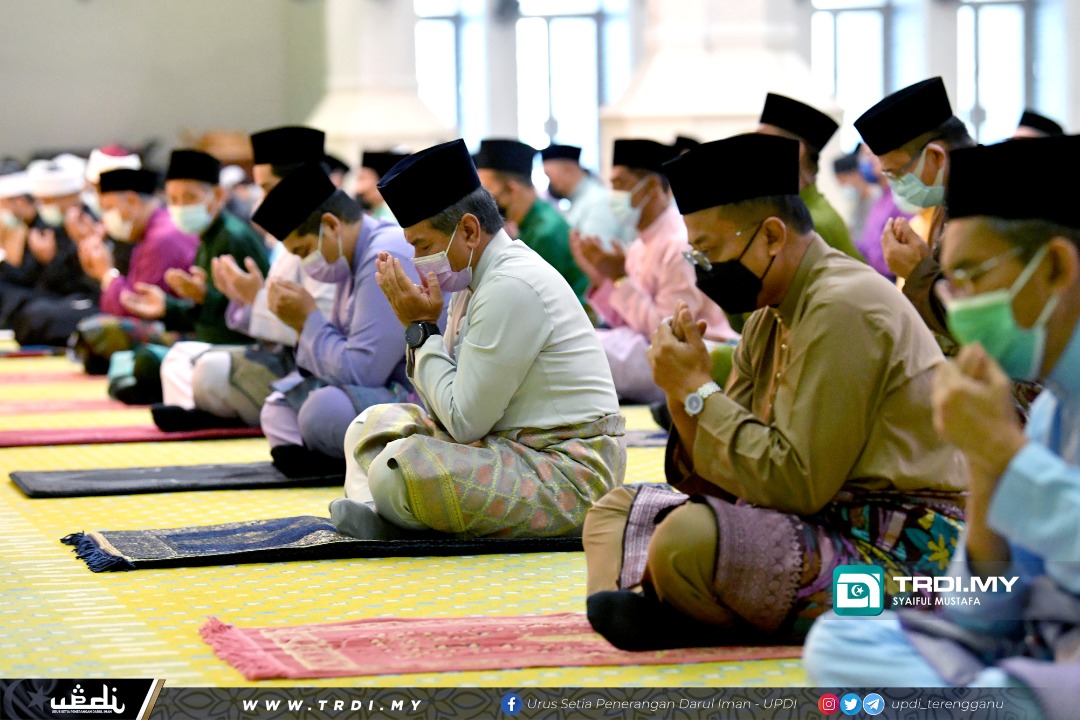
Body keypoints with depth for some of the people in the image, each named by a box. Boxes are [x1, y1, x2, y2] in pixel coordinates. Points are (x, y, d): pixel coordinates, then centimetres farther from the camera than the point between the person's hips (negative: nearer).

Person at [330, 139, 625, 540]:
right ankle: (374, 509, -8)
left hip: (567, 477, -11)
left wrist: (421, 328, -11)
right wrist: (418, 326, -1)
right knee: (375, 424, 15)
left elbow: (463, 421, -19)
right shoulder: (478, 276, 10)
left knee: (398, 468, -30)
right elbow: (450, 407, 12)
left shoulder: (510, 288, -19)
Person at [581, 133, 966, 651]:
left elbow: (796, 484, -22)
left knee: (688, 535, -33)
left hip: (893, 553, -11)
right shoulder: (769, 319, 13)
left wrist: (698, 389, -14)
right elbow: (720, 481, 11)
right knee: (614, 511, 14)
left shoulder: (842, 308, -16)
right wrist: (683, 395, -7)